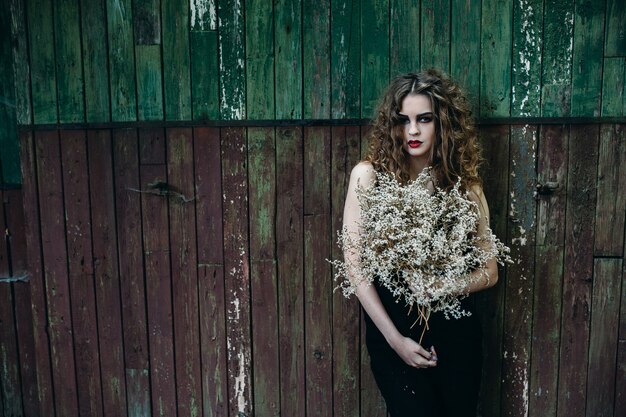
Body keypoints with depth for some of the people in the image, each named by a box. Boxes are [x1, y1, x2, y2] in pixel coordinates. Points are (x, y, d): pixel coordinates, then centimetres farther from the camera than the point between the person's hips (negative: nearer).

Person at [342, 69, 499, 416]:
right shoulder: (369, 174, -6)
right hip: (391, 327, -2)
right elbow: (355, 264, -8)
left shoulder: (464, 182, 2)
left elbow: (490, 272, 3)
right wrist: (395, 339, -11)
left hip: (455, 327, 3)